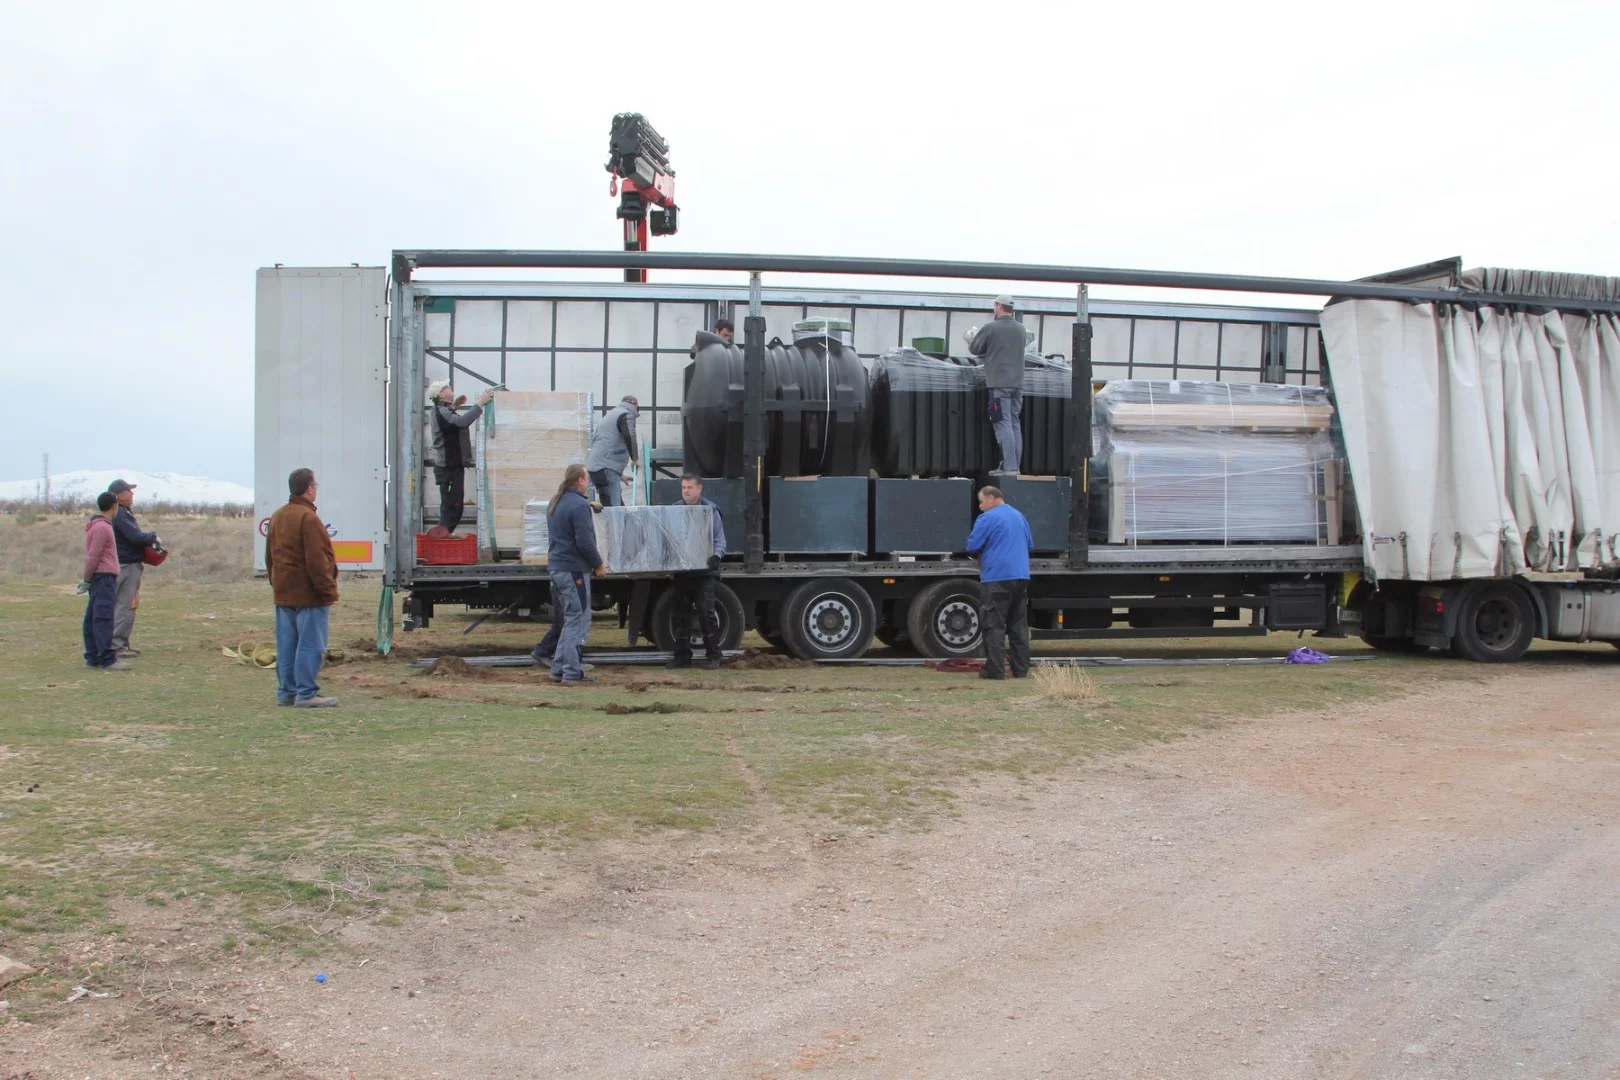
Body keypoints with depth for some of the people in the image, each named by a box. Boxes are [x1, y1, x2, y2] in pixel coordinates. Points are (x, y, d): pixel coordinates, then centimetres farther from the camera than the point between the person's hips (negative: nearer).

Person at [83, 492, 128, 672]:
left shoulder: (101, 525, 18)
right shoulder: (101, 527, -13)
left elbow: (92, 556, 21)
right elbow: (93, 556, -15)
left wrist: (87, 579, 20)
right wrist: (88, 580, -10)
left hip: (101, 578, 10)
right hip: (104, 577, -10)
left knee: (92, 618, 12)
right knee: (103, 619, -12)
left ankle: (92, 657, 17)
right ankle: (107, 659, -15)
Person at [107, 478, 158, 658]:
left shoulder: (125, 512, 16)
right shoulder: (119, 515, -17)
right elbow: (135, 537, -25)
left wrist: (149, 540, 0)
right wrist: (153, 537, -9)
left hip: (131, 564, 11)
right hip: (127, 566, -11)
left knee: (126, 607, 16)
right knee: (125, 607, -8)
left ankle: (122, 643, 23)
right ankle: (116, 646, -5)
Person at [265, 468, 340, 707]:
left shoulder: (277, 517, 14)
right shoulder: (308, 519, -16)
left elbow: (269, 557, 20)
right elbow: (317, 561, -20)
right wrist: (328, 590, -14)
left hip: (283, 594, 9)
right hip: (309, 595, -9)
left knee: (286, 645, 12)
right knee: (310, 645, -5)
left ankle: (286, 692, 17)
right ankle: (306, 694, -6)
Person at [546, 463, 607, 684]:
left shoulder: (555, 502, 14)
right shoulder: (579, 505, -16)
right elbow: (585, 542, -20)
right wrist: (599, 565, -8)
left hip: (557, 567, 9)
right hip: (574, 570, -9)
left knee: (571, 621, 17)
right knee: (578, 622, -3)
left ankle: (559, 669, 18)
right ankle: (573, 672, -1)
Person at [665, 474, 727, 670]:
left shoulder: (710, 510, 0)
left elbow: (720, 539, -2)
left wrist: (717, 555, -20)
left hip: (704, 571, -4)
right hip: (681, 571, 4)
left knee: (706, 612, -8)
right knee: (681, 613, 8)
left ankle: (712, 655, 1)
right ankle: (682, 655, 16)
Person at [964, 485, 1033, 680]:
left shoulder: (988, 518, -9)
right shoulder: (1019, 516, 16)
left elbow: (972, 547, -9)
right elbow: (1030, 545, 23)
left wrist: (980, 555, 11)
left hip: (997, 578, -7)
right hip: (1021, 576, 7)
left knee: (994, 626, -3)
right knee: (1019, 626, 11)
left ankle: (994, 670, -4)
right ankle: (1021, 669, 13)